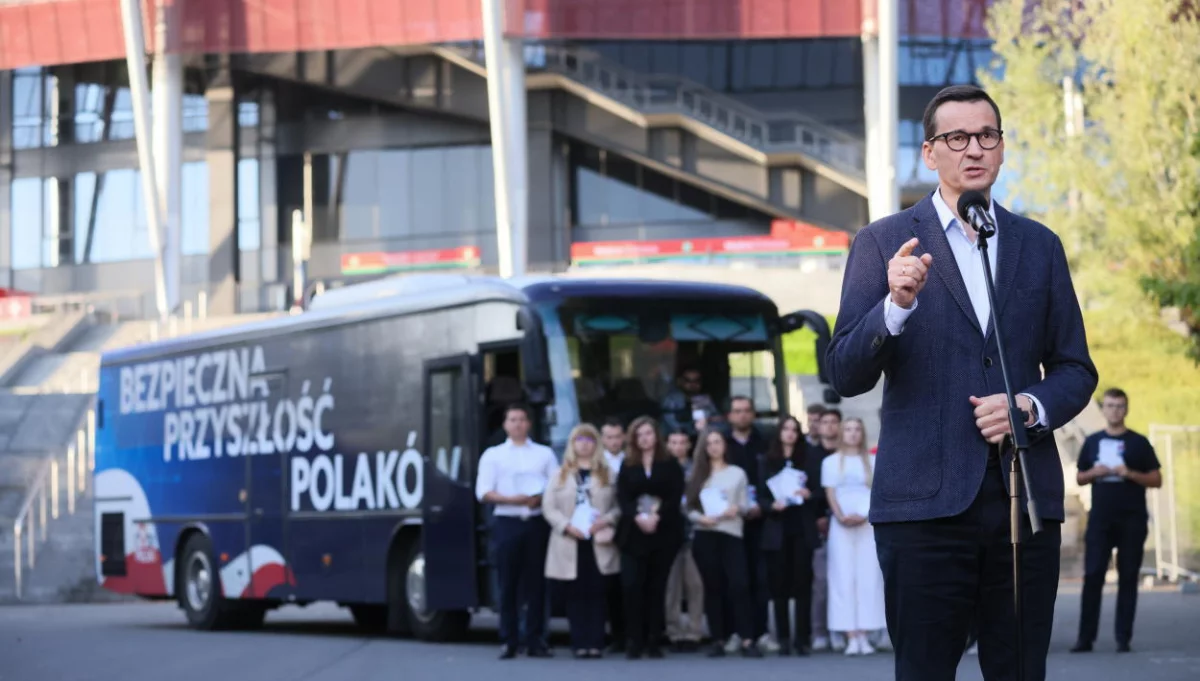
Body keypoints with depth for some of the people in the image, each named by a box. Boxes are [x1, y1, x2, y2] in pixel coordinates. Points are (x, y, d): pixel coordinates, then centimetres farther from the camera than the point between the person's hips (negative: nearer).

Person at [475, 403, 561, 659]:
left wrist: (542, 498, -12)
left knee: (536, 583, -1)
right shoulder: (493, 455, 10)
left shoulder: (544, 454, 14)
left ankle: (534, 641, 3)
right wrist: (511, 499, -14)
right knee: (509, 584, -3)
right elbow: (483, 493, 1)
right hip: (507, 522, -1)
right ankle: (509, 642, 0)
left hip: (537, 522, 1)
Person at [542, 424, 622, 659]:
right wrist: (567, 526, -11)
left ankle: (595, 643, -1)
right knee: (575, 594, -1)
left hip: (599, 543, -1)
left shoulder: (607, 473, 11)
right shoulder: (561, 474, 12)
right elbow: (548, 507, 4)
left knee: (596, 593, -3)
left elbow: (620, 504, 5)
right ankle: (579, 643, 1)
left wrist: (606, 520, -14)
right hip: (570, 543, 1)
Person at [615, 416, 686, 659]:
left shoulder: (670, 466, 7)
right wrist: (638, 518, -18)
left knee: (657, 586, 1)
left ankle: (653, 640, 5)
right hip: (633, 534, 1)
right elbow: (622, 497, 0)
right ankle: (635, 640, -7)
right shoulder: (627, 467, 11)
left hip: (664, 532, -1)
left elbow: (675, 497, -3)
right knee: (632, 585, -11)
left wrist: (657, 517, -19)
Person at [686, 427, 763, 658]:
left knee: (739, 585, -14)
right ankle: (718, 640, 5)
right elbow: (690, 508, 7)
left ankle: (746, 640, -16)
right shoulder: (697, 475, 12)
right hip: (705, 535, 1)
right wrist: (701, 518, -12)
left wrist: (737, 509, -14)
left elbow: (745, 504, 8)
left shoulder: (737, 473, 13)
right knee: (713, 588, 2)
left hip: (731, 534, -1)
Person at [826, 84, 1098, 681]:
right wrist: (897, 306, -19)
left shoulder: (1039, 246, 15)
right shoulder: (883, 244, 4)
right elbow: (844, 376, -2)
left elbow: (1076, 370, 17)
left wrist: (1030, 406, -5)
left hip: (1026, 494, 3)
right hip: (925, 498, -3)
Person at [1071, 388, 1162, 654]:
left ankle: (1123, 638, 4)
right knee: (1092, 577, -4)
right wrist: (1093, 474, -5)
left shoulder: (1138, 442, 3)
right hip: (1100, 519, 2)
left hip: (1132, 521, -2)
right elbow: (1079, 478, 17)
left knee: (1128, 578, 0)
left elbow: (1156, 480, 2)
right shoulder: (1092, 442, 11)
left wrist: (1130, 474, -14)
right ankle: (1085, 638, -1)